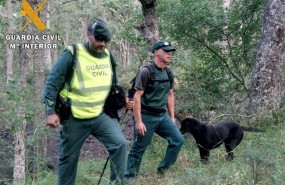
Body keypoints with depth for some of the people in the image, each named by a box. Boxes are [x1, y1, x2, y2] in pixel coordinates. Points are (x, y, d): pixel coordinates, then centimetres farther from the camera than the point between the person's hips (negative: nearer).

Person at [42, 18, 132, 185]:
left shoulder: (108, 56, 4)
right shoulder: (71, 55, -14)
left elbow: (113, 83, 21)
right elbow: (52, 84, -12)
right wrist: (51, 112, -17)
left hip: (101, 114, 4)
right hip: (74, 118, -4)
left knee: (120, 143, -16)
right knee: (69, 157, 9)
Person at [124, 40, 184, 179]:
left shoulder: (168, 73, 8)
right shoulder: (146, 72, -14)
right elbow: (137, 97, -15)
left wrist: (172, 117, 16)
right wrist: (138, 121, -18)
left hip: (162, 116, 7)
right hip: (146, 116, -7)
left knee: (178, 140, 0)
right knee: (138, 149, 2)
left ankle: (162, 170, 14)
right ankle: (129, 177, 18)